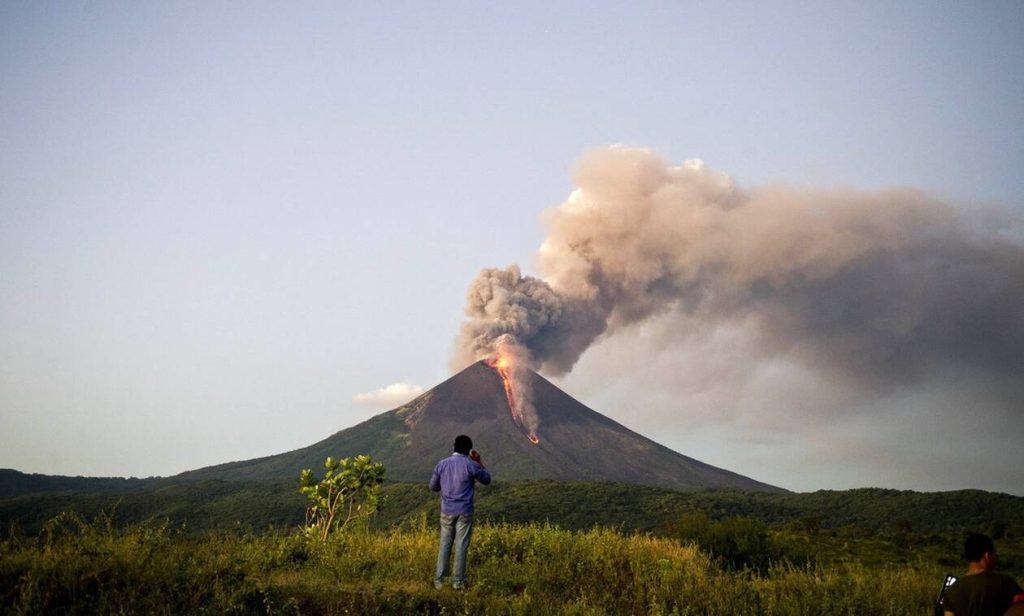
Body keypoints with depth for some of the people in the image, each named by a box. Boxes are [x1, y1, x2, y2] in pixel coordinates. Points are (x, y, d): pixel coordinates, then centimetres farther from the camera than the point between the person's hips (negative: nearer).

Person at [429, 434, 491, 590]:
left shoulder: (442, 464, 0)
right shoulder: (470, 465, -9)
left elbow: (433, 486, 9)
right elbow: (486, 479, 8)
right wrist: (479, 462, 14)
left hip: (447, 511, 3)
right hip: (464, 512, -3)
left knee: (445, 545, 9)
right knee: (461, 546, 3)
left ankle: (439, 580, 8)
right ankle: (458, 580, 6)